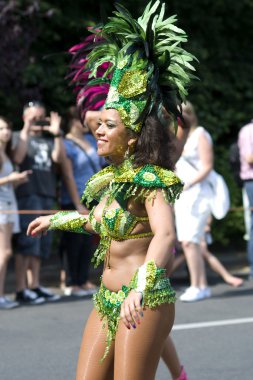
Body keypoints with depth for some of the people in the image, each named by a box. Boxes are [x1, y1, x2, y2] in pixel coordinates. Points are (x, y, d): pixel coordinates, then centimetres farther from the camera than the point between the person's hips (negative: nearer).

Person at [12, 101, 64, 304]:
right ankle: (22, 289, -9)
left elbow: (58, 157, -1)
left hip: (47, 194, 6)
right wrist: (26, 131, -21)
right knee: (27, 242, -10)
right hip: (28, 194, -6)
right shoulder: (20, 137, 3)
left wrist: (57, 134, -11)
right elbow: (18, 158, -16)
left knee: (42, 243, 9)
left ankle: (35, 286, 17)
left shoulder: (48, 139, 16)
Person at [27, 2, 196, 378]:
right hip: (107, 302, 8)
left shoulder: (149, 179, -16)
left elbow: (165, 234, -33)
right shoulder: (111, 178, 9)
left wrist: (140, 288, -49)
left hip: (144, 304, -8)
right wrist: (55, 219, 42)